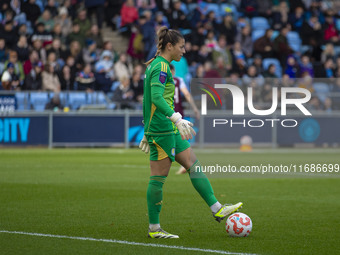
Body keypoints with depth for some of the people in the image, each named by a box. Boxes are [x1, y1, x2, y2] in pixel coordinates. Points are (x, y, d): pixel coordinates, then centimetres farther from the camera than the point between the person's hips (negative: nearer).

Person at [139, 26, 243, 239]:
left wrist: (148, 132, 26)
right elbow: (157, 97, -27)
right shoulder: (161, 67, -13)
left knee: (195, 166, 8)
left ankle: (217, 209, 8)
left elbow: (148, 100, 22)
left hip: (170, 129, 11)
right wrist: (177, 119, -37)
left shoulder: (157, 65, 18)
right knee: (159, 177, -5)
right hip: (162, 130, -11)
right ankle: (154, 228, 0)